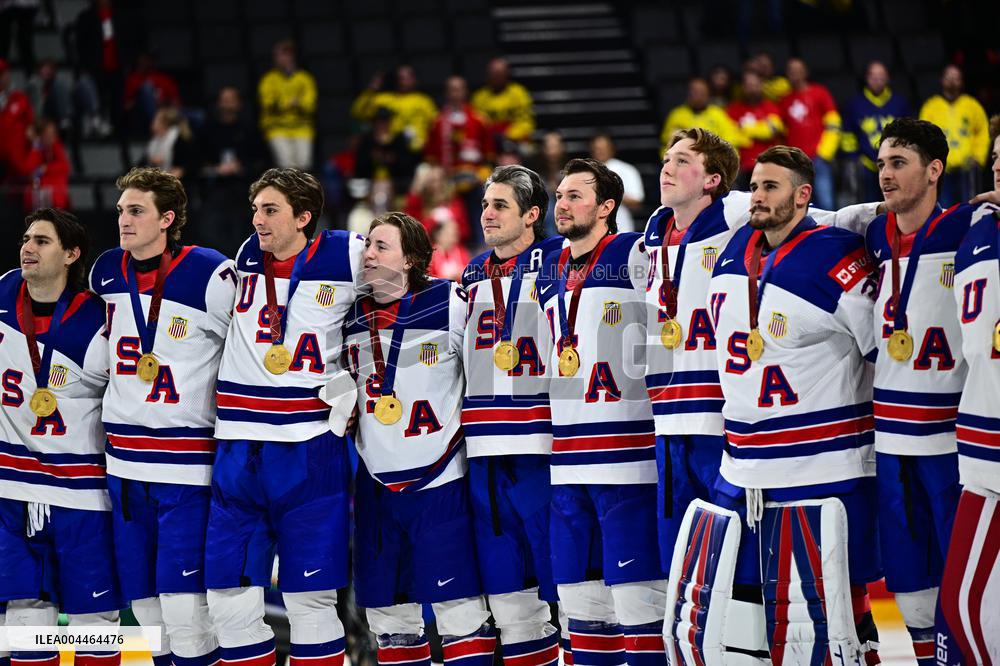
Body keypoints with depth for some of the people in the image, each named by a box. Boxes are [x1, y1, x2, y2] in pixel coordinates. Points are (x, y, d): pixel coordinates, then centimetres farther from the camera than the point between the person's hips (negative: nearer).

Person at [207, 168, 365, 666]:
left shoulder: (347, 256, -4)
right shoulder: (246, 260, 10)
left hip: (309, 452, -4)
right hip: (238, 451, 4)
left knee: (310, 600, -3)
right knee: (229, 598, 3)